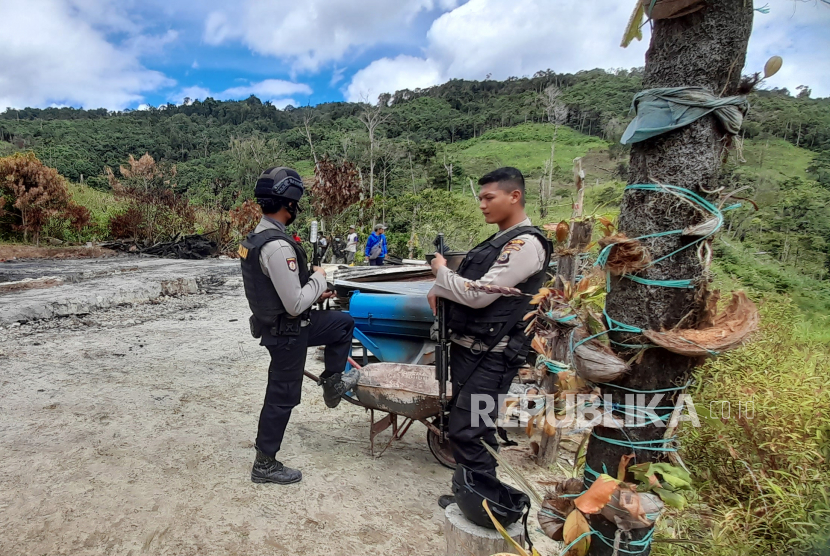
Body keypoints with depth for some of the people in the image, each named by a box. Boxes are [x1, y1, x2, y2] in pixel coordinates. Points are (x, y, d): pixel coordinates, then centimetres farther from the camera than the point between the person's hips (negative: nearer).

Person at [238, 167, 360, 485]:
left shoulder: (255, 238, 3)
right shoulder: (278, 246, -29)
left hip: (275, 323, 9)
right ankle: (264, 464, 24)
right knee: (283, 397, 6)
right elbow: (295, 304, -29)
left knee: (344, 323, 19)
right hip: (286, 332, -9)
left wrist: (313, 295, 12)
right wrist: (319, 279, -12)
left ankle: (332, 383, 30)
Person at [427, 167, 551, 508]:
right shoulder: (499, 241, 14)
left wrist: (441, 271, -7)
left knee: (465, 431, -6)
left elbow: (479, 294, -22)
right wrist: (440, 289, 2)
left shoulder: (525, 244, -16)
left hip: (491, 357, -9)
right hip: (467, 347, 9)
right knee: (470, 426, 17)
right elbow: (469, 284, 22)